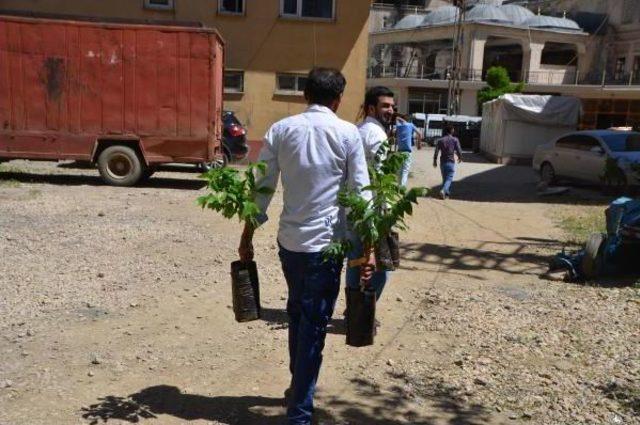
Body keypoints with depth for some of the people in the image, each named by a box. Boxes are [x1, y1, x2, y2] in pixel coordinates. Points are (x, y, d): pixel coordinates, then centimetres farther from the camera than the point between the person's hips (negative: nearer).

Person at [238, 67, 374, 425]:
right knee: (314, 325, 4)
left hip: (289, 239, 4)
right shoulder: (348, 133, -4)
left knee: (297, 315, 22)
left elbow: (262, 188, 2)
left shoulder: (281, 130, 3)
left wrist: (247, 237, 9)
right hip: (327, 242, -3)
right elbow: (361, 193, -7)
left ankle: (300, 386, 39)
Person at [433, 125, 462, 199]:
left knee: (444, 178, 16)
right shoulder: (455, 140, -5)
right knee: (449, 178, -2)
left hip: (442, 162, 3)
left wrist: (435, 161, 6)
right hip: (451, 162, -3)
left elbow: (436, 152, -3)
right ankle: (443, 190, -25)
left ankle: (447, 193, 22)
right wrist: (460, 157, 13)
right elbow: (458, 150, -7)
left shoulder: (440, 140, 1)